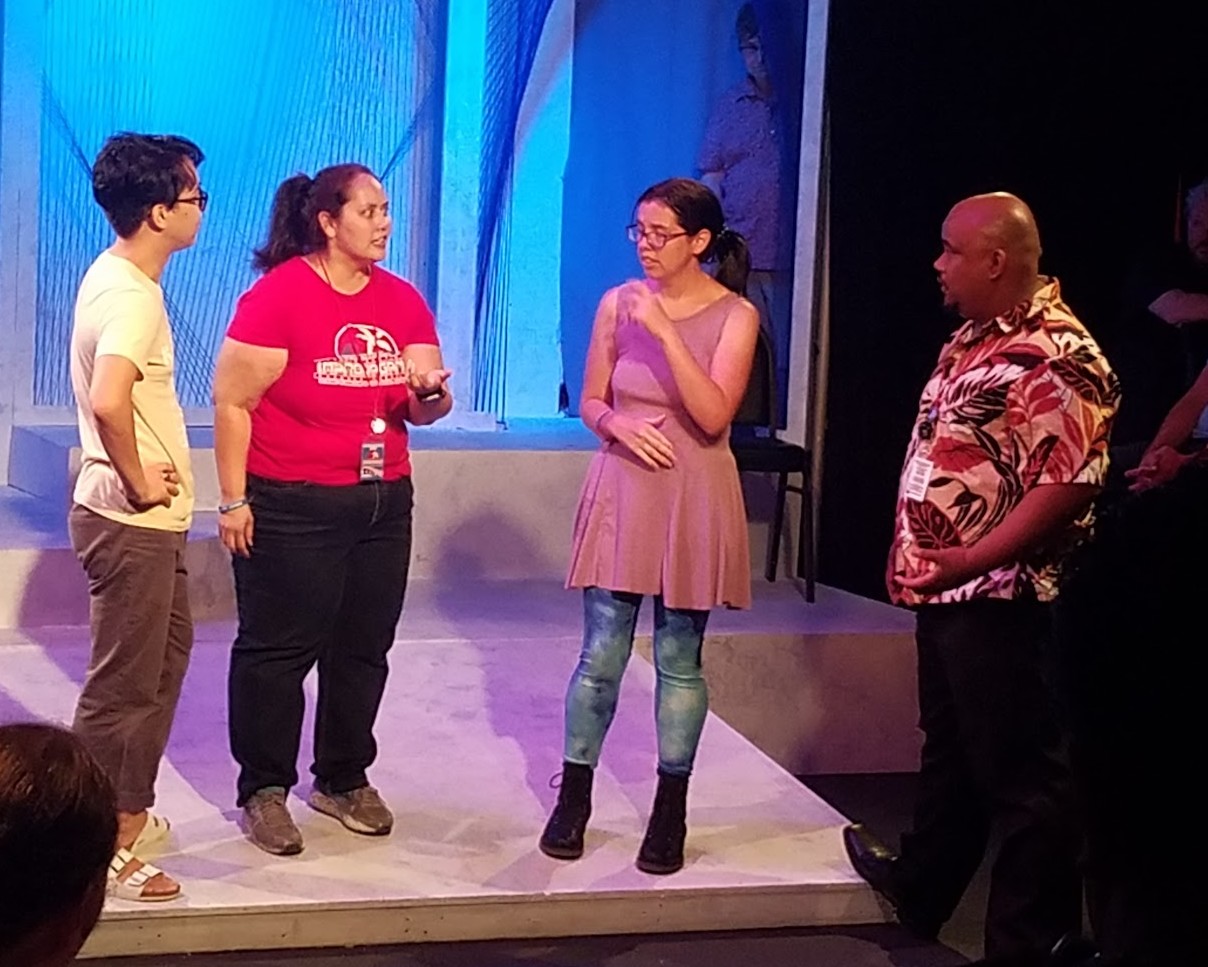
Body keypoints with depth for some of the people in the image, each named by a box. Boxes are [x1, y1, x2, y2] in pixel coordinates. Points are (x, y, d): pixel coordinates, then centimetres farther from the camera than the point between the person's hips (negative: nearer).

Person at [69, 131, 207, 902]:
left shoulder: (116, 273, 9)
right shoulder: (132, 294, -22)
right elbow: (108, 400, -38)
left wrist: (149, 474, 12)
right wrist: (138, 484, -22)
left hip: (149, 519, 10)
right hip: (133, 521, -10)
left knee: (166, 656, 21)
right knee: (123, 686, 0)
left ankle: (131, 815, 34)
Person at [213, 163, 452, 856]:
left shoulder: (403, 300, 7)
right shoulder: (278, 294, -11)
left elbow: (422, 409, 10)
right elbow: (232, 401, -10)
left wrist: (429, 391, -15)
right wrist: (234, 500, -13)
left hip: (383, 501, 6)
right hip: (291, 507, -6)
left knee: (363, 648, 12)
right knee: (278, 649, 2)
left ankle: (345, 780, 27)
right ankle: (264, 790, 14)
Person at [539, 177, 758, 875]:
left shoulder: (735, 316, -5)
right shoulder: (618, 304, 2)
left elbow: (714, 415, -17)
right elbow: (591, 402, 8)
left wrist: (667, 333, -22)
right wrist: (620, 425, -14)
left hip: (694, 498, -2)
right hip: (622, 488, 2)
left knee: (679, 661, 6)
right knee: (601, 654, 3)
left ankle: (670, 814, 17)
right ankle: (574, 799, 16)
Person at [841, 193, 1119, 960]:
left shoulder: (1055, 357, -19)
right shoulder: (976, 337, 12)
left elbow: (1070, 484, -26)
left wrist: (972, 559, -24)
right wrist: (919, 555, 14)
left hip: (996, 595, -10)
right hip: (946, 589, 10)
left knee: (1019, 769, 1)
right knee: (949, 750, 23)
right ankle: (920, 890, 40)